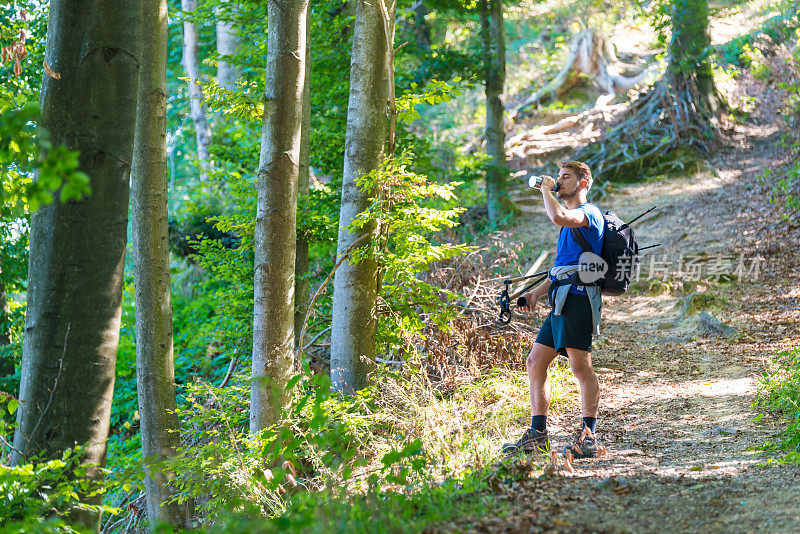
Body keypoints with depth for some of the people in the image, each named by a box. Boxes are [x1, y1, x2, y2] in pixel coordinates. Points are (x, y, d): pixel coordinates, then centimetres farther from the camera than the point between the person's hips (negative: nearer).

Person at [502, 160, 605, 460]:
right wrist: (537, 293, 18)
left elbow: (557, 216, -26)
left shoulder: (588, 213, -4)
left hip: (577, 297, -10)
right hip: (561, 300, 10)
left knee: (581, 367, -11)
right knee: (535, 362, 7)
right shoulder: (571, 222, 27)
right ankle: (537, 435, 9)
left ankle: (588, 438, -9)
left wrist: (546, 189, -8)